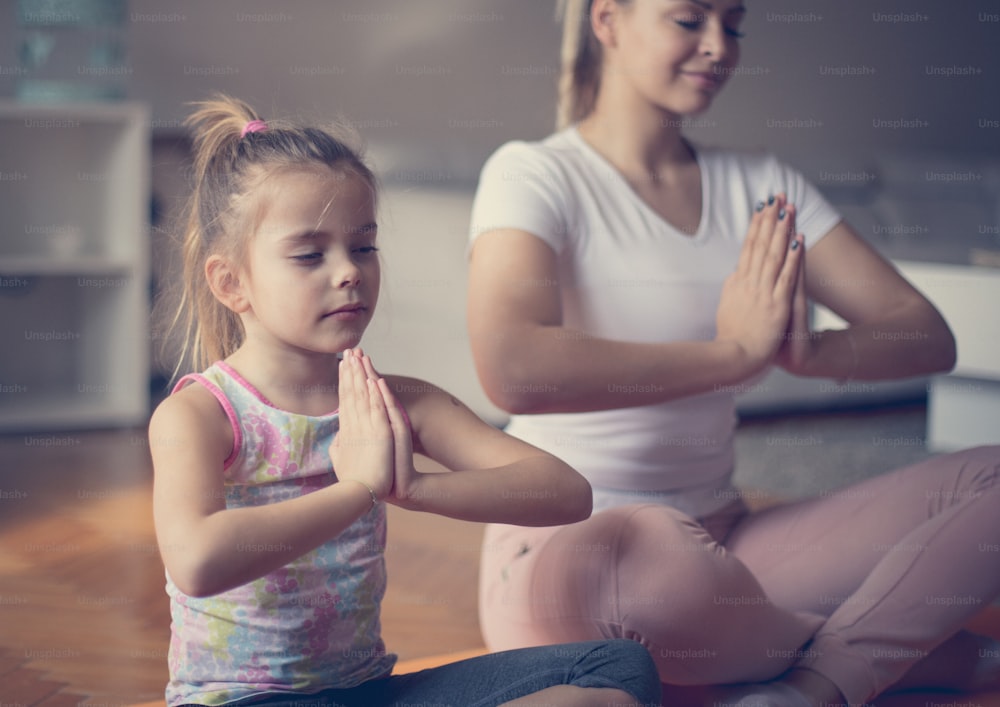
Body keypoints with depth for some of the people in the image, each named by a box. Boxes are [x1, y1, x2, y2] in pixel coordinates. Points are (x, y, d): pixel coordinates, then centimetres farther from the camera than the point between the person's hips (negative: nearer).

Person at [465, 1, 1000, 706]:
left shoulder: (757, 185, 10)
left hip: (721, 546, 5)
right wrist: (735, 351, -21)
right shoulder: (535, 175, -7)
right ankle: (903, 643, -14)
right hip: (561, 546, -5)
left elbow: (928, 338, 2)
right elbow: (510, 368, -28)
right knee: (622, 558, -41)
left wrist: (809, 350, -19)